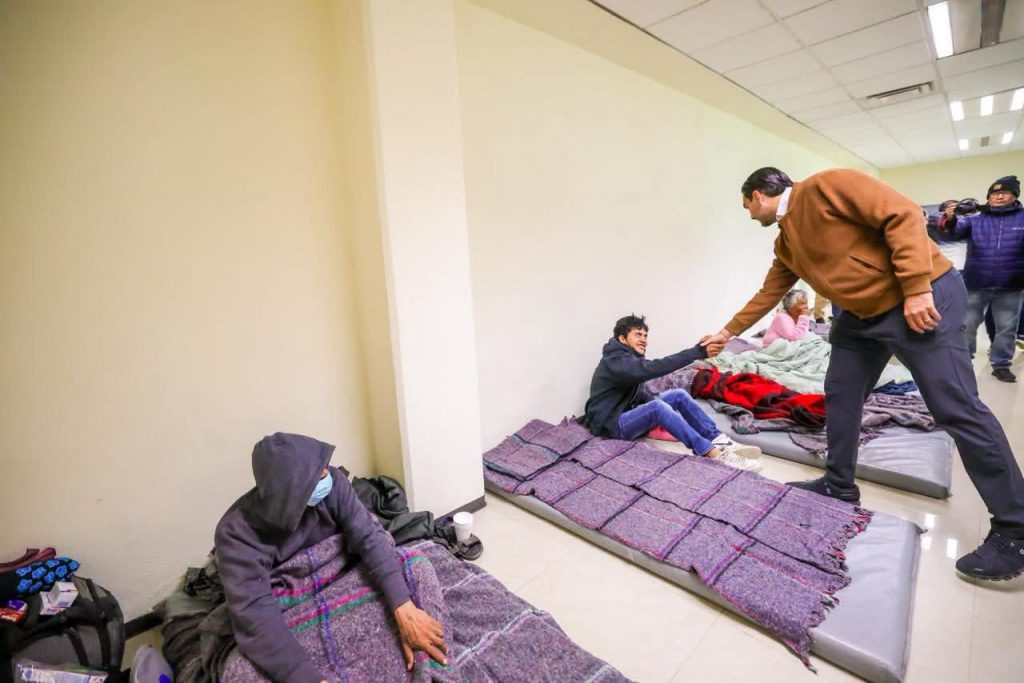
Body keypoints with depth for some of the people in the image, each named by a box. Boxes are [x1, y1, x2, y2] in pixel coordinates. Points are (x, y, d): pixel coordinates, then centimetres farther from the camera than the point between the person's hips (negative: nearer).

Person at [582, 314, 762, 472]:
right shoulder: (615, 360, -21)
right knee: (657, 407, -35)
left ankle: (721, 442, -12)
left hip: (629, 416, 10)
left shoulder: (630, 357, 11)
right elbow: (652, 368, -36)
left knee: (679, 395, -5)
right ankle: (716, 455, -35)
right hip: (610, 425, -10)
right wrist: (698, 352, -39)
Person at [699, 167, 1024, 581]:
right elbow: (767, 294, 20)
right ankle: (839, 485, 25)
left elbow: (903, 215, -20)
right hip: (862, 314, 9)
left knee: (957, 410, -6)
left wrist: (916, 289, -24)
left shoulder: (823, 187, -14)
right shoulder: (785, 244, 12)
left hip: (924, 299, -9)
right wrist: (728, 332, 24)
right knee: (839, 396, 10)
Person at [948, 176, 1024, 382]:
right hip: (975, 285, -1)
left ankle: (1001, 364, 21)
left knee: (1006, 328, 9)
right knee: (966, 326, 7)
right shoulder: (974, 220, 4)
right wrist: (950, 219, -35)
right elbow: (956, 230, -13)